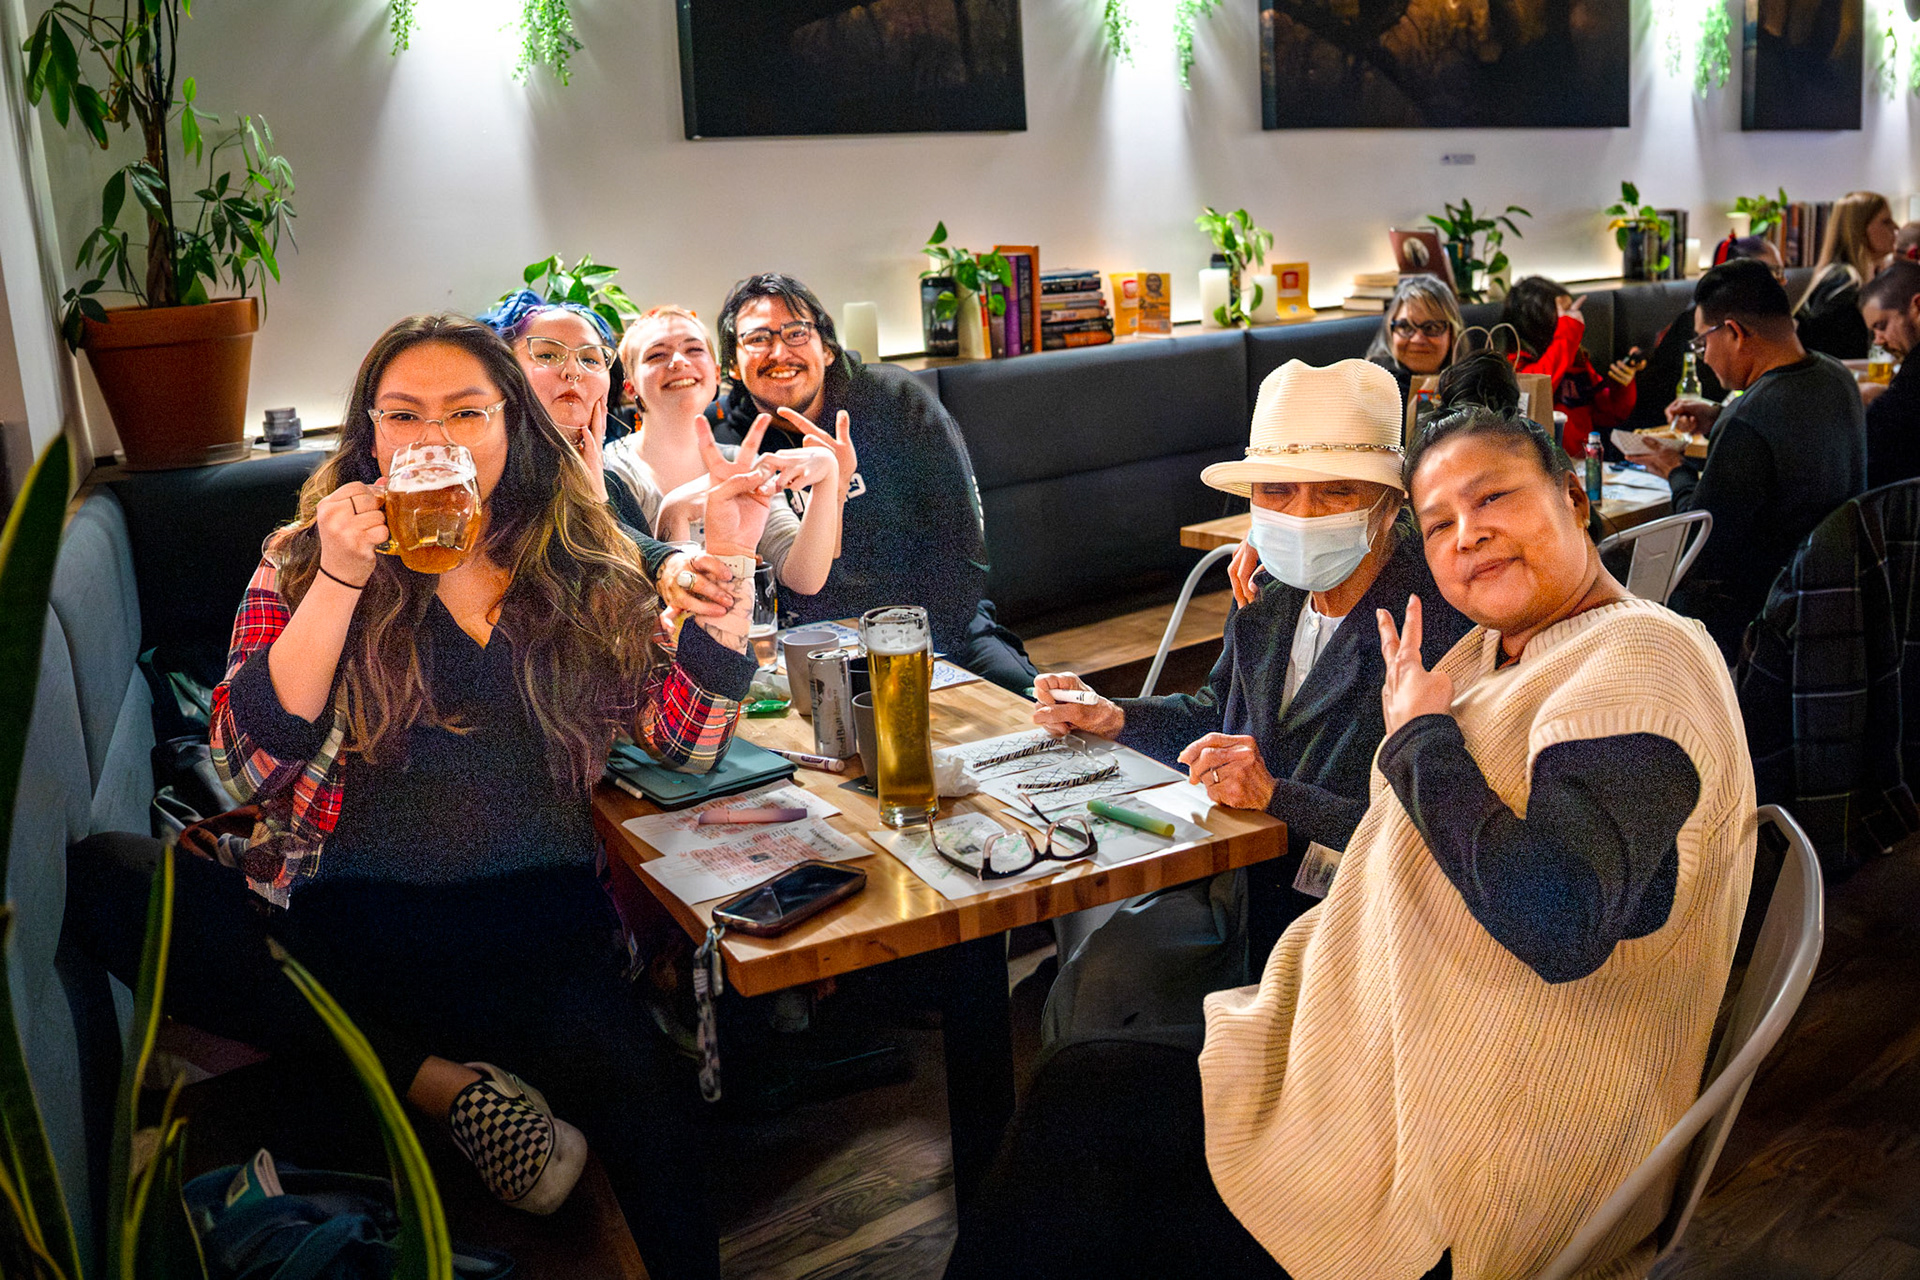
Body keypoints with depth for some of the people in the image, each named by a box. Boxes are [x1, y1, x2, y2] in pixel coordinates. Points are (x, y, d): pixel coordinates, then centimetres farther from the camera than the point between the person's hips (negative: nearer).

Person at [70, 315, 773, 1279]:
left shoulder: (586, 570, 12)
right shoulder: (305, 559, 8)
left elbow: (685, 740, 4)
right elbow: (251, 769, -4)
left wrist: (727, 574, -6)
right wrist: (339, 582, -13)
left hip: (537, 909, -1)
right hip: (352, 906, 2)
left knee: (629, 1079, -34)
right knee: (106, 880, -27)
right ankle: (443, 1082, -17)